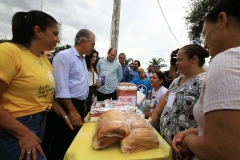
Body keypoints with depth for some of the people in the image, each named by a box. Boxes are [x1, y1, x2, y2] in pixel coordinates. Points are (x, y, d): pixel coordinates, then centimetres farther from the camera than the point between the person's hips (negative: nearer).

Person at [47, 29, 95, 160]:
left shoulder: (82, 59, 14)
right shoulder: (64, 56, -14)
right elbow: (61, 88, -21)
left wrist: (82, 105, 18)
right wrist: (72, 111, -20)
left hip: (79, 105, 9)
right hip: (68, 107, -9)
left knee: (74, 144, 21)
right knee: (62, 145, 6)